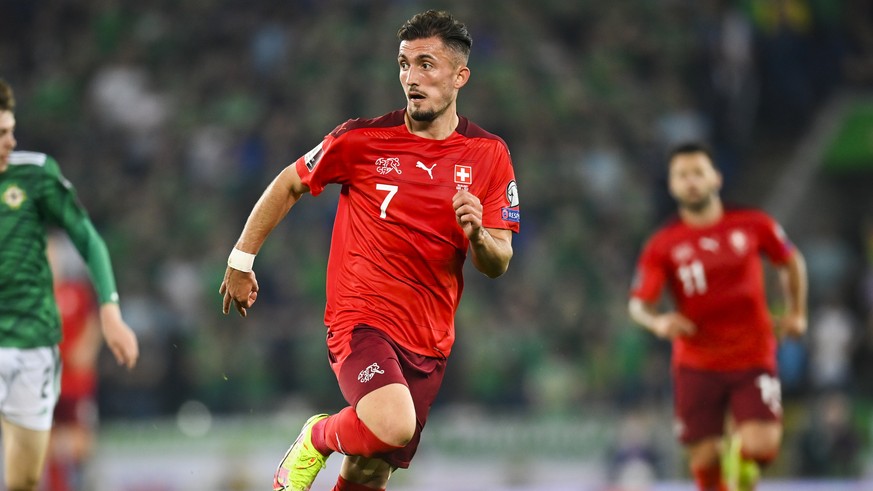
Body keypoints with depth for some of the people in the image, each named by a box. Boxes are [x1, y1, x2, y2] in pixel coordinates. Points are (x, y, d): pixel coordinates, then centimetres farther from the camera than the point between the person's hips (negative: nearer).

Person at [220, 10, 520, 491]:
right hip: (361, 319, -3)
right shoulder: (363, 139, -4)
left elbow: (498, 265, 4)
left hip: (429, 341, 3)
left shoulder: (489, 156, 3)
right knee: (392, 425, -30)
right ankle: (317, 438, 3)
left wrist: (478, 235, -19)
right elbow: (288, 185, 10)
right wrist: (241, 260, 12)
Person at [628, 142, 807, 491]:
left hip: (754, 360, 0)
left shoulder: (753, 226, 0)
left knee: (762, 448, -16)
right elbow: (638, 303, -6)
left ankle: (738, 451, 20)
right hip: (697, 366, 0)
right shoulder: (663, 246, -2)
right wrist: (658, 322, -27)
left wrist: (796, 312, 11)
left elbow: (791, 262, 18)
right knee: (704, 459, -4)